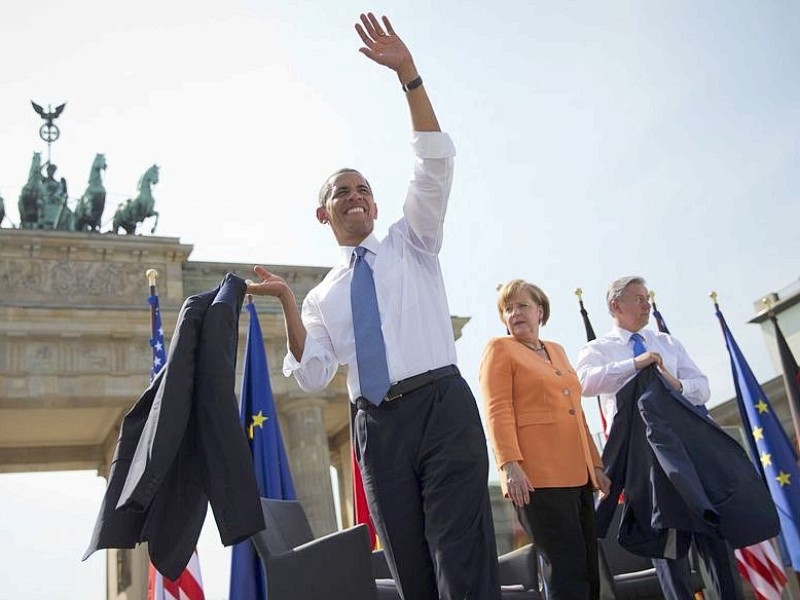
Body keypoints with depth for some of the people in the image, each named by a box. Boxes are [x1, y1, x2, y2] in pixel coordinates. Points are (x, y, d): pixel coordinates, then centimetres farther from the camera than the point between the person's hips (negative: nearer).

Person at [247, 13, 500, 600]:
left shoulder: (411, 244, 13)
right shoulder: (323, 295, 18)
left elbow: (436, 161, 0)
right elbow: (312, 376, 5)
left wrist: (408, 73, -8)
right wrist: (289, 304, -5)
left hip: (441, 407, -3)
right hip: (377, 427, 3)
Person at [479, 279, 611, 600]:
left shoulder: (556, 350, 21)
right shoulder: (499, 348, 1)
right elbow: (497, 411, -10)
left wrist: (596, 463, 20)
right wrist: (510, 464, -22)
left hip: (578, 474, 7)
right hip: (537, 477, -7)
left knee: (589, 568, 10)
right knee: (568, 569, -9)